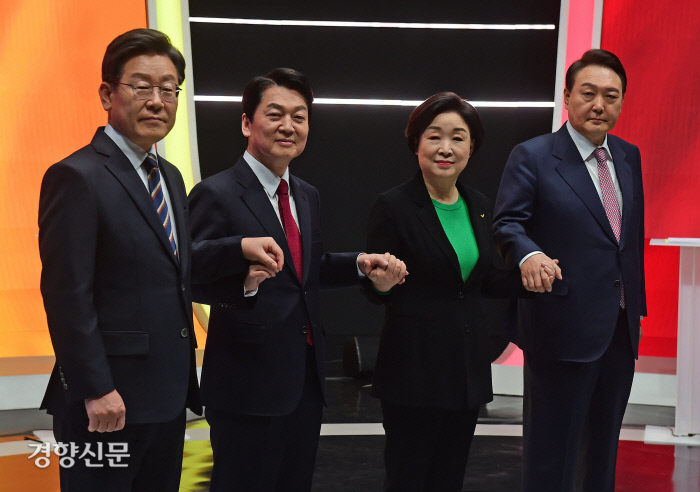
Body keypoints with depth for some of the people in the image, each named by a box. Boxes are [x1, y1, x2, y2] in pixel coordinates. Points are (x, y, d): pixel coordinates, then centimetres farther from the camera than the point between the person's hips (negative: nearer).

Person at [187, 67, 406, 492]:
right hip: (250, 381, -7)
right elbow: (191, 276, -17)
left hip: (307, 377, 8)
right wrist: (243, 284, -34)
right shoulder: (216, 194, -12)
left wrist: (361, 264, 4)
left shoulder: (308, 196, 13)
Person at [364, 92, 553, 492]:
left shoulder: (479, 206, 9)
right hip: (414, 366, -6)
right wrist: (381, 281, -31)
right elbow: (375, 291, -9)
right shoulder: (394, 206, -9)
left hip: (469, 365, 6)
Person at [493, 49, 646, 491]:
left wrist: (636, 305, 15)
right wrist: (528, 254, -37)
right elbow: (508, 223, -16)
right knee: (552, 454, 3)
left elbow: (634, 236, 15)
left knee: (603, 448, 20)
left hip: (621, 330, 7)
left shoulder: (629, 157, 12)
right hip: (564, 328, -6)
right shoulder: (532, 157, -8)